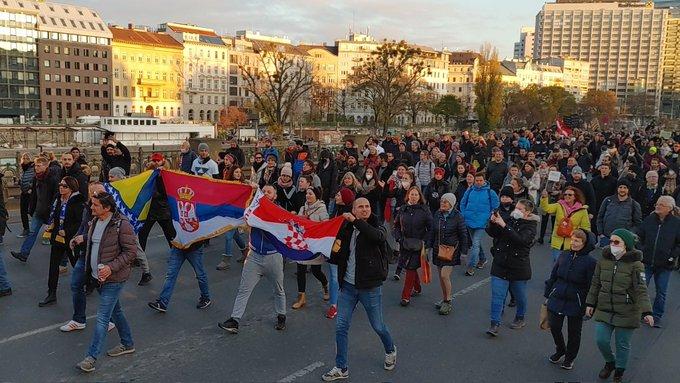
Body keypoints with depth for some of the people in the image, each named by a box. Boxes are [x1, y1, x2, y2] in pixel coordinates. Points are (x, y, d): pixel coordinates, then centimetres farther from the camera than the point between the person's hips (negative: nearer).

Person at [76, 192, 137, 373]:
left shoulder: (121, 224, -20)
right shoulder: (95, 221, 6)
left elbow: (131, 251, -18)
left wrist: (111, 267, -26)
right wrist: (90, 270, 17)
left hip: (114, 279, -9)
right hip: (98, 277, 9)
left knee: (102, 318, -6)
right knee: (115, 311, 20)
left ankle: (91, 357, 0)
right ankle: (127, 344, 35)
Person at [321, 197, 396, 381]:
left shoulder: (377, 228, -6)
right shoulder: (346, 230, 4)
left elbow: (378, 236, -33)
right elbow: (338, 259, 12)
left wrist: (356, 221, -32)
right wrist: (334, 252, -9)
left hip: (370, 287, -3)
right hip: (348, 285, 3)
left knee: (378, 326, 11)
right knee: (341, 327, 4)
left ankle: (390, 351, 41)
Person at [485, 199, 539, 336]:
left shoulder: (531, 225, -8)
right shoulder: (509, 219, 5)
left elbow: (521, 239, -27)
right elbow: (492, 233, 4)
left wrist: (504, 225, -30)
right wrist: (493, 223, -16)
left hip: (518, 266, -3)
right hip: (500, 264, 3)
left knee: (519, 295, 16)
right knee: (497, 294, -3)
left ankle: (520, 318, 39)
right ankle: (495, 324, 1)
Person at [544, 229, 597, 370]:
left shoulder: (590, 262, -13)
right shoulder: (564, 255, 1)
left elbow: (592, 286, -10)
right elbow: (553, 276, 9)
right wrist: (547, 295, 12)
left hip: (575, 304, -4)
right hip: (557, 299, 4)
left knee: (574, 332, 11)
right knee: (554, 327, 10)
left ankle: (570, 358, 33)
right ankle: (560, 350, 38)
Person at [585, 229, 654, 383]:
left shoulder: (635, 264, -14)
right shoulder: (603, 261, -1)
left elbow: (641, 290, -18)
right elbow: (595, 284, 9)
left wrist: (646, 312, -27)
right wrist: (590, 303, 10)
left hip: (626, 313, -3)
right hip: (604, 310, 4)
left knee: (623, 345, 10)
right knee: (601, 340, 4)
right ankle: (610, 362, 35)